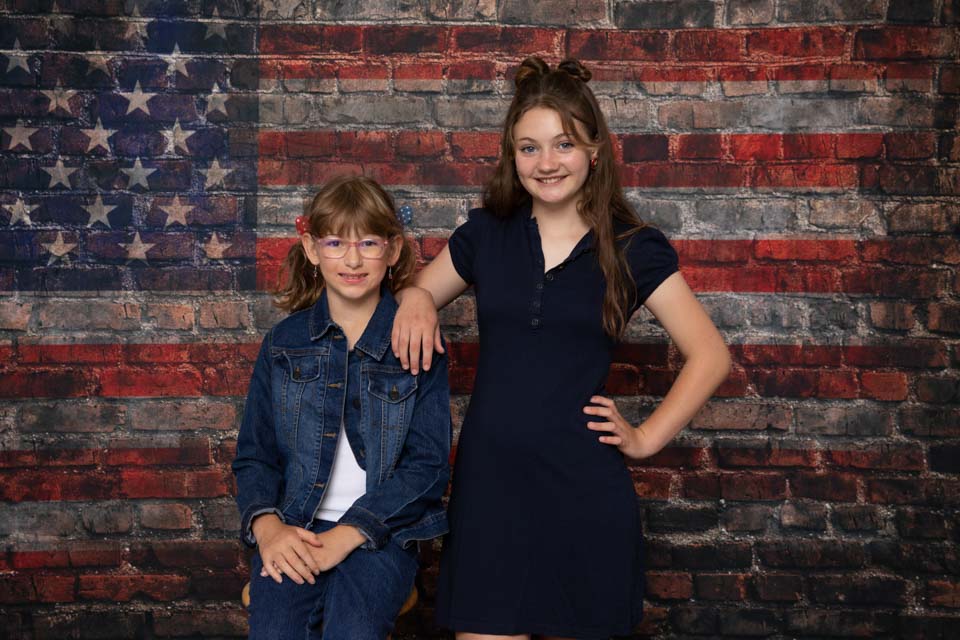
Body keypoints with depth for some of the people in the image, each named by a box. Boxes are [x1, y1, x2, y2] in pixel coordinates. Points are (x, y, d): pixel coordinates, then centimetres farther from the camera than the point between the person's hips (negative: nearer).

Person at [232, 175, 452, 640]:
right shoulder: (284, 342, 9)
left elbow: (428, 465, -4)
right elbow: (254, 455, 11)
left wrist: (345, 536, -14)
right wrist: (267, 527, -10)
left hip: (380, 532, -1)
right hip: (291, 530, 2)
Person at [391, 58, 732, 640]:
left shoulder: (634, 248, -1)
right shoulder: (487, 233, 6)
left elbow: (711, 356, 3)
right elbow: (417, 293, 19)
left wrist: (648, 437, -2)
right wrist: (415, 302, -3)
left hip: (583, 488, -1)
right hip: (489, 481, 2)